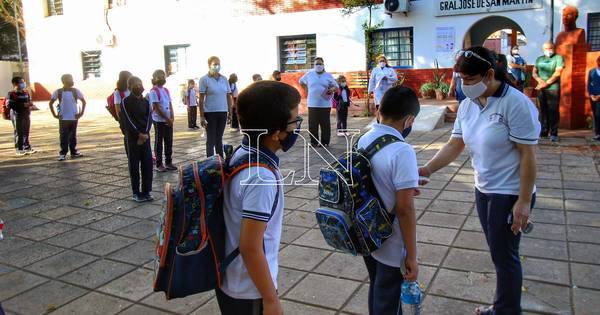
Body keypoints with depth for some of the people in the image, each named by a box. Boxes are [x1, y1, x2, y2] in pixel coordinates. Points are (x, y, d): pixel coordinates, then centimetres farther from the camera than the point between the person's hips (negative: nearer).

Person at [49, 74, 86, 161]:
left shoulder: (75, 91, 1)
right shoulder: (58, 92, -4)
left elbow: (83, 101, 10)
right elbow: (51, 103, 5)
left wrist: (81, 112, 2)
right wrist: (55, 115, -1)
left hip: (74, 118, 2)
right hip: (63, 119, -2)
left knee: (73, 136, 10)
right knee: (64, 137, 1)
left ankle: (74, 152, 20)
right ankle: (63, 154, 8)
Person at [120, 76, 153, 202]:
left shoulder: (145, 101, 8)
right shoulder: (126, 102, -4)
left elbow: (149, 118, 3)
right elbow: (127, 120, -10)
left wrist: (145, 134, -11)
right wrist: (139, 134, -14)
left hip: (145, 136, 4)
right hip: (132, 137, -3)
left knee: (148, 164, 1)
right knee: (134, 165, 2)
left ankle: (146, 191, 10)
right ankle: (136, 192, 9)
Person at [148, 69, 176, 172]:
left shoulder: (166, 90, 12)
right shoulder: (153, 91, -10)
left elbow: (170, 105, 10)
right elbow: (157, 108, -15)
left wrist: (172, 117, -4)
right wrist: (167, 118, -16)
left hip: (168, 120, 7)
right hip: (159, 120, -6)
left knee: (169, 142, 10)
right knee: (159, 142, 2)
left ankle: (168, 162, 19)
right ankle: (159, 164, 8)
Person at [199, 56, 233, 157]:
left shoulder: (224, 79, 8)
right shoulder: (204, 79, -4)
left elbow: (228, 97, 12)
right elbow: (201, 99, -6)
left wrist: (230, 112, 8)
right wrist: (202, 116, -9)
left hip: (223, 112, 4)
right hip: (210, 113, -4)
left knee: (219, 138, 13)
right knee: (211, 139, 1)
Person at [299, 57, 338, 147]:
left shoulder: (328, 75, 6)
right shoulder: (309, 74, 8)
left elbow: (336, 87, 10)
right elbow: (301, 82, 23)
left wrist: (332, 89, -13)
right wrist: (306, 91, 12)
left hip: (325, 104, -1)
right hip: (312, 104, 1)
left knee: (325, 124, 2)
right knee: (313, 124, 2)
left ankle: (325, 142, 10)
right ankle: (314, 142, 12)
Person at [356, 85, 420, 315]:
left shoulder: (362, 141, -3)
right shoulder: (402, 151, -25)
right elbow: (404, 209, -24)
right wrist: (411, 257, -15)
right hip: (391, 246, -6)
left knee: (377, 291, 27)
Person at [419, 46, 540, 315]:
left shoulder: (516, 103, -20)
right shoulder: (467, 104, 1)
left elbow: (528, 154, -19)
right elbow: (455, 144, 2)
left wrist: (524, 201, -19)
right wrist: (428, 168, -12)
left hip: (510, 193, -7)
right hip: (483, 189, 7)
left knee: (504, 254, 4)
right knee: (499, 251, 19)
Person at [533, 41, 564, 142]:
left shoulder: (558, 58, 2)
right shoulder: (539, 59, 17)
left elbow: (557, 73, -8)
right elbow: (534, 73, 13)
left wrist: (546, 83, -10)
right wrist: (540, 80, -6)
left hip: (553, 88, -4)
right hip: (541, 89, 4)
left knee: (553, 111, -6)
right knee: (543, 111, 7)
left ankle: (553, 134, -4)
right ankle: (544, 132, 14)